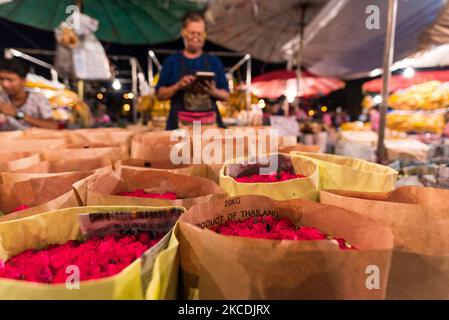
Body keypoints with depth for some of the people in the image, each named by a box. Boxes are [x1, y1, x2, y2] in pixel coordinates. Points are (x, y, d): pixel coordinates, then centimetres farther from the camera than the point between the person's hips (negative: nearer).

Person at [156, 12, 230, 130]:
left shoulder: (214, 61, 14)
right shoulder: (172, 61, 11)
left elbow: (226, 95, 11)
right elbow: (160, 94, 7)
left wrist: (213, 91, -9)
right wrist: (177, 86, -10)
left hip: (210, 122, 1)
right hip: (180, 123, -1)